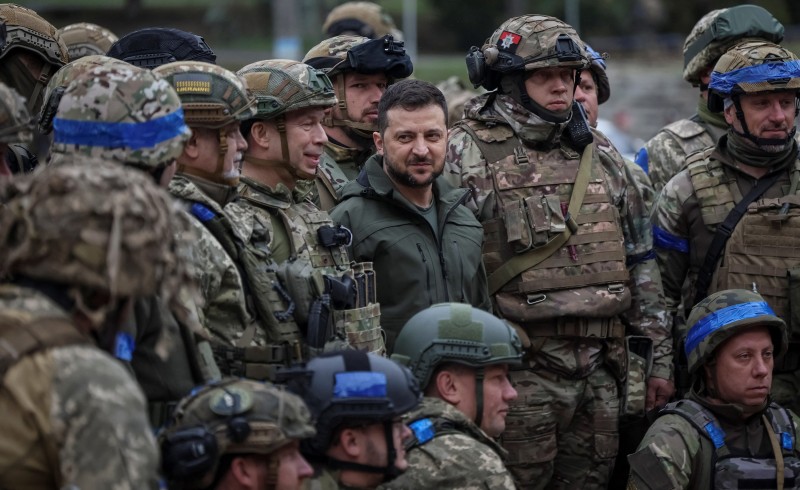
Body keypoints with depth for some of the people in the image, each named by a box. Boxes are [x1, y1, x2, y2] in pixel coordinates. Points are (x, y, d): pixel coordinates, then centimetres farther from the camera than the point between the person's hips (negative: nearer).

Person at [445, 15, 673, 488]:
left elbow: (641, 261, 16)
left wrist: (659, 355, 13)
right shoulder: (470, 155, -3)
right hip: (521, 368, -5)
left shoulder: (601, 155, 14)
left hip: (602, 370, 5)